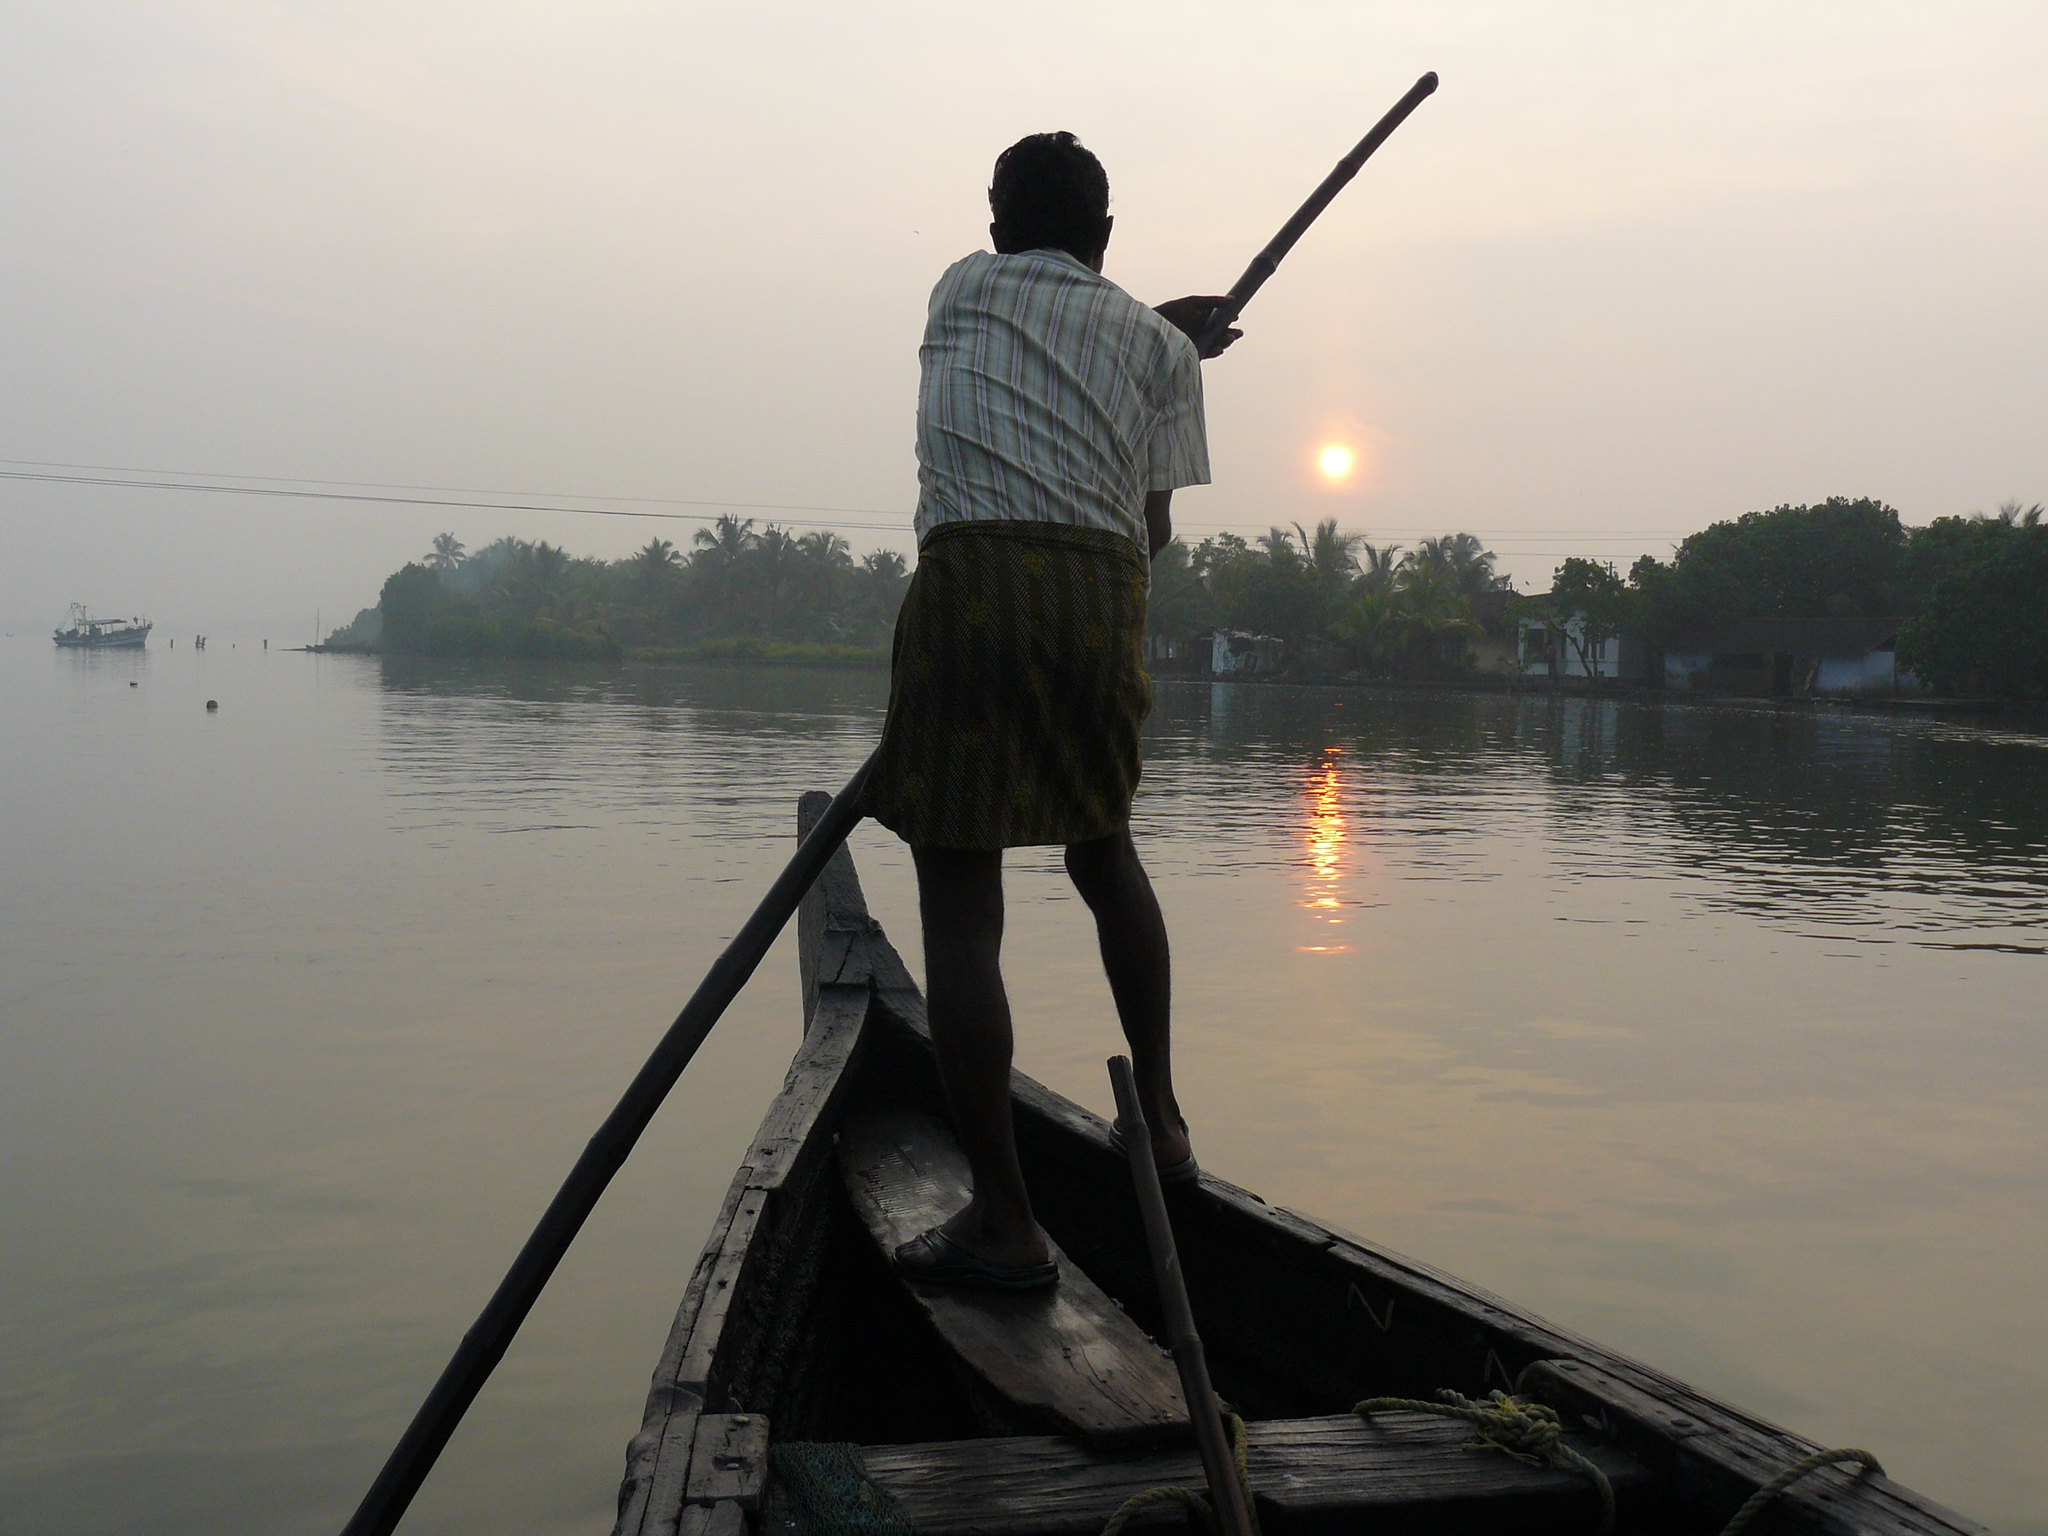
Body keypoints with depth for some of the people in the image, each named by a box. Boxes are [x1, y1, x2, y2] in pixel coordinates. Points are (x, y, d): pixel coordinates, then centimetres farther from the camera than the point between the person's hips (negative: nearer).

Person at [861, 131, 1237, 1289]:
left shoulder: (963, 289, 22)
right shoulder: (1158, 341, 19)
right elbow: (1154, 528, 13)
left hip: (972, 578, -3)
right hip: (1107, 597, 3)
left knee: (962, 913, -2)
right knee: (1105, 850, 27)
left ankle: (1005, 1224, -2)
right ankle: (1160, 1120, 33)